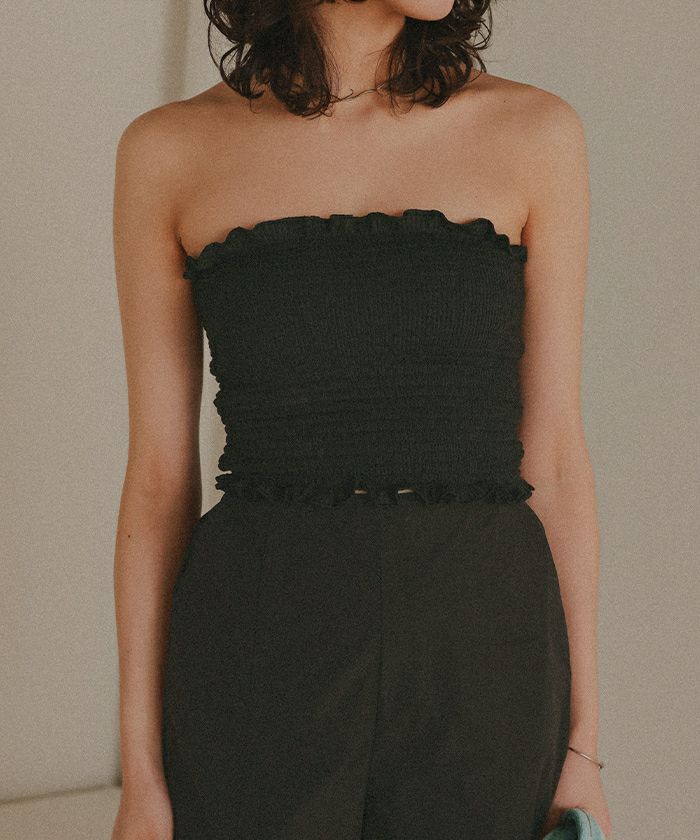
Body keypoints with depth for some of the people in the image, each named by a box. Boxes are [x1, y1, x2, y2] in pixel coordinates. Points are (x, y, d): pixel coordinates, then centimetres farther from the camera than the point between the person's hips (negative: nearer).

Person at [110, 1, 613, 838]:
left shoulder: (532, 132, 3)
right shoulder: (169, 153, 2)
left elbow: (550, 458, 3)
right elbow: (159, 473, 2)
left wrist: (582, 747, 2)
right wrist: (140, 771, 0)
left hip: (475, 671, 1)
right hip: (263, 675, 0)